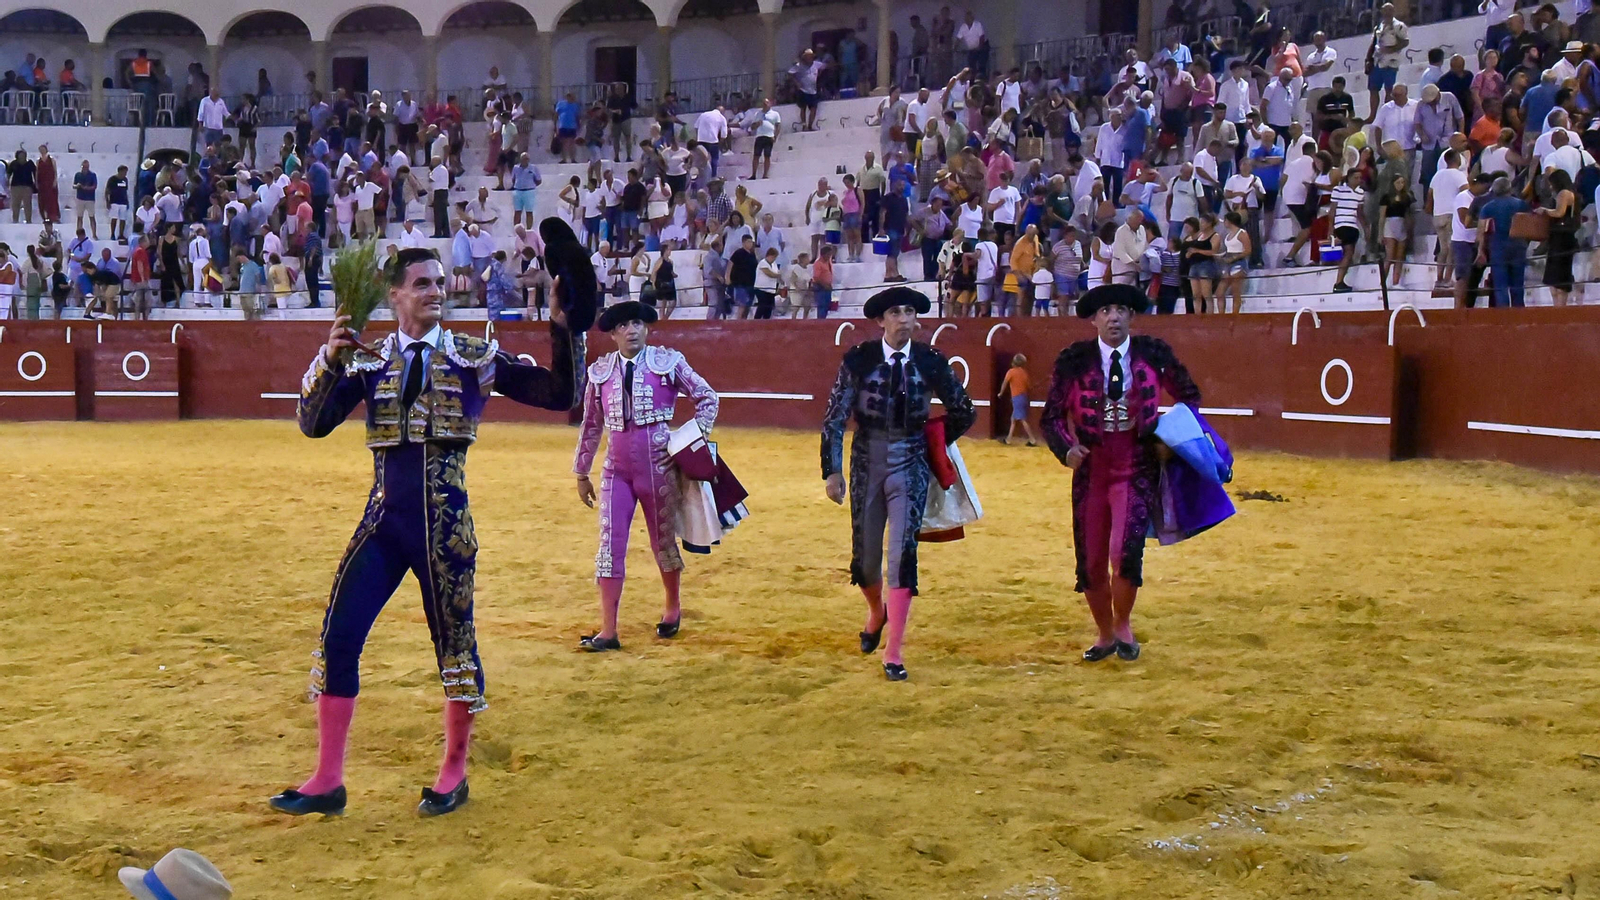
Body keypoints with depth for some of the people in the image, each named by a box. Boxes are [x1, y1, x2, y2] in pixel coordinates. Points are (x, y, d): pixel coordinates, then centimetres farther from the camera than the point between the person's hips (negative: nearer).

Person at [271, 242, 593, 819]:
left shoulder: (474, 358, 2)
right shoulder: (368, 362, 7)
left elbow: (558, 394, -4)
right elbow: (313, 425, -3)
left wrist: (565, 327, -16)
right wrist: (330, 359, -17)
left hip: (445, 521, -2)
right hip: (384, 518, 2)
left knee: (454, 642, 4)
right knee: (338, 639, -1)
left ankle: (453, 775, 24)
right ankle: (327, 782, 11)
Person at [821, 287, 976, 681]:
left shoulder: (931, 361, -5)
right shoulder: (859, 359, -7)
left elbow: (964, 412, 9)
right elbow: (835, 418, -8)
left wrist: (934, 446, 11)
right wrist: (833, 471, -13)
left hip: (910, 467, -1)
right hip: (867, 464, 1)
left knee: (903, 556, -8)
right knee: (865, 556, 10)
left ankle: (893, 652, 1)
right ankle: (877, 612, 44)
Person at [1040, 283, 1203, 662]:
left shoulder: (1154, 354, -2)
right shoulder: (1075, 359, -4)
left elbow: (1189, 396, 14)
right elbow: (1052, 417, 1)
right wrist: (1066, 449, -18)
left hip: (1138, 466, -1)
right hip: (1091, 467, 1)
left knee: (1125, 553, -18)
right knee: (1090, 562, 6)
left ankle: (1123, 625, 11)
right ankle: (1105, 634, 31)